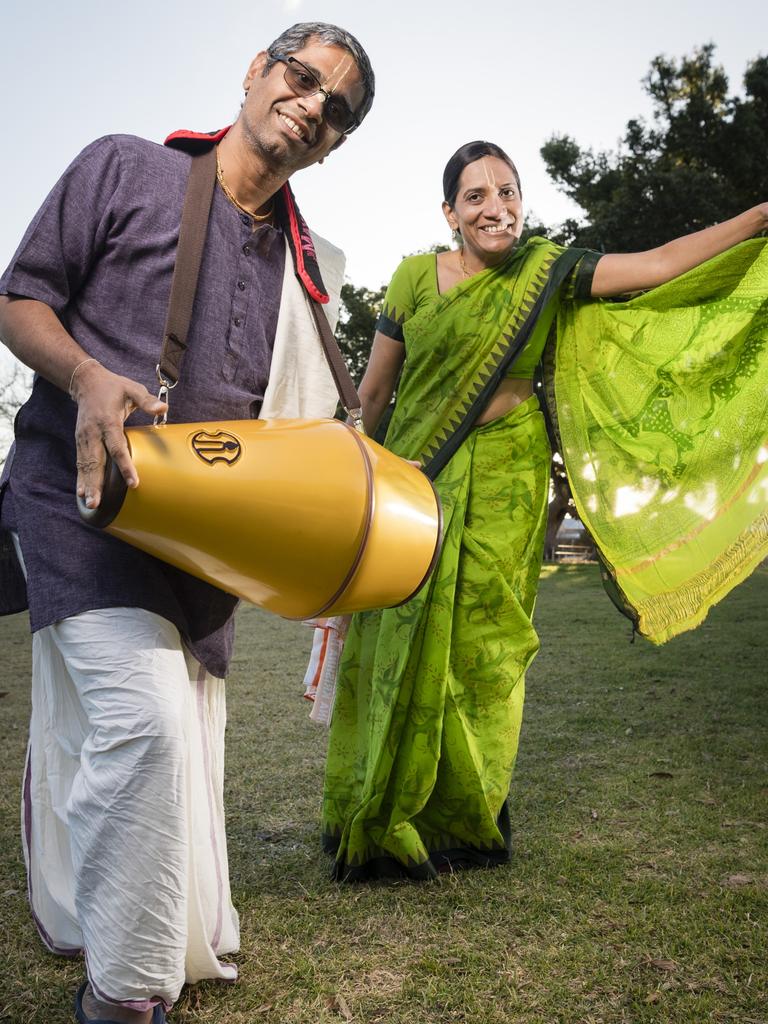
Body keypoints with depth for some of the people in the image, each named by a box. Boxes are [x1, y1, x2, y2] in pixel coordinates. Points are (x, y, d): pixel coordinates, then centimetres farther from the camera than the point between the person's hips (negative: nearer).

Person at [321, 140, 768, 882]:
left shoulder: (546, 271, 3)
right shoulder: (416, 277, 1)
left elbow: (664, 265, -3)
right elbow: (374, 389, 8)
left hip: (506, 480, 0)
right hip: (417, 473, 0)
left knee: (485, 647, 3)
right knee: (403, 644, 0)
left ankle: (468, 824, 19)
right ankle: (382, 824, 15)